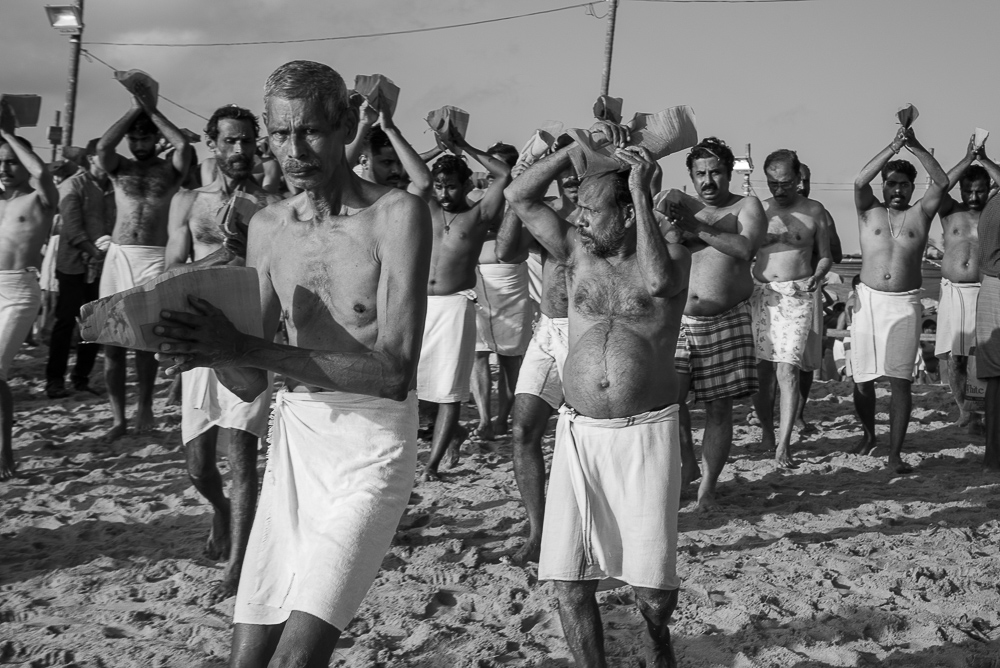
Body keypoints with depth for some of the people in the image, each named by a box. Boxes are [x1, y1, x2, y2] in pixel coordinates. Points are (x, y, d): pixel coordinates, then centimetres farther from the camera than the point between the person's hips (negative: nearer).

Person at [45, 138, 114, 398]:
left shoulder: (115, 187, 10)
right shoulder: (73, 185, -1)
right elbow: (72, 223, -10)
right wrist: (92, 248, -21)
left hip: (103, 266, 4)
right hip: (74, 264, -4)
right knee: (66, 321, -1)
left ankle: (81, 377, 13)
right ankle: (55, 380, 4)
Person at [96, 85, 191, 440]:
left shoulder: (170, 170, 4)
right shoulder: (120, 168, 9)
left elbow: (183, 145, -16)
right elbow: (102, 147, -11)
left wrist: (151, 109, -7)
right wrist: (134, 109, -6)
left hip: (154, 258, -2)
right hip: (117, 255, 3)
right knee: (111, 338, 0)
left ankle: (145, 405, 10)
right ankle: (118, 418, 6)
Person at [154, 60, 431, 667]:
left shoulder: (396, 214, -11)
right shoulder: (267, 227, 6)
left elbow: (395, 372, -20)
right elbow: (250, 385, 8)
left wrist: (248, 348, -24)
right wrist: (213, 350, -16)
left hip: (372, 442, -5)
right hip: (294, 436, 5)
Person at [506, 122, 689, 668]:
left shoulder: (671, 254, 1)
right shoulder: (578, 252, 9)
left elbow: (657, 281, -23)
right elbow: (519, 197, 2)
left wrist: (641, 192, -18)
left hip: (647, 433, -3)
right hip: (579, 431, 3)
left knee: (651, 584, -2)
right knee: (569, 577, -2)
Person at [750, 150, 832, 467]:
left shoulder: (814, 211, 5)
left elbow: (825, 256, 10)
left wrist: (819, 274, -11)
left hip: (797, 295, -2)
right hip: (761, 294, 2)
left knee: (788, 368, -12)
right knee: (762, 369, 2)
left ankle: (783, 445, -11)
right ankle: (766, 431, 22)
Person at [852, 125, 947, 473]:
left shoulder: (920, 214, 8)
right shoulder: (870, 212, 7)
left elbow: (942, 182, -7)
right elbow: (860, 181, -11)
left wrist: (916, 147, -15)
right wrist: (894, 147, -16)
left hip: (905, 304, 0)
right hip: (868, 300, 1)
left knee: (900, 380, -5)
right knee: (862, 380, 5)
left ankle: (894, 455, -2)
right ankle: (869, 434, 30)